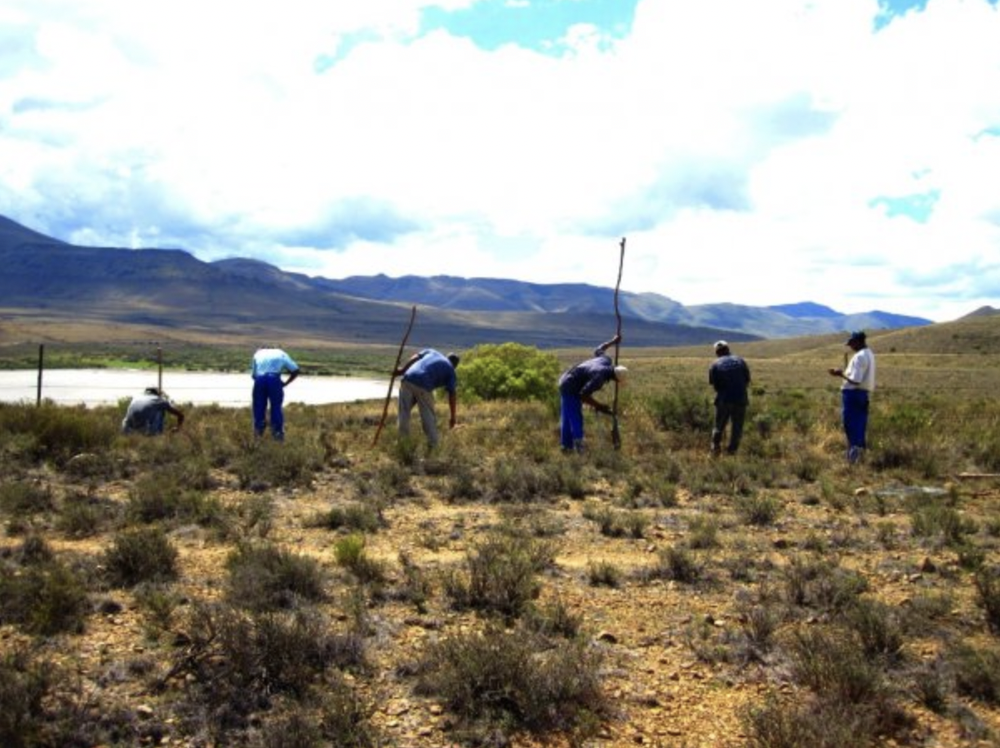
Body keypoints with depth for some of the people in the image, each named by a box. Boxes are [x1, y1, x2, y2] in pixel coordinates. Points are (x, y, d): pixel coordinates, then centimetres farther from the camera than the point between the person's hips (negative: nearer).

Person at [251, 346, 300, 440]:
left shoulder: (258, 354, 31)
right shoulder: (281, 354, 26)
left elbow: (253, 374, 22)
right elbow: (295, 370, 16)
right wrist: (285, 383, 19)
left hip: (259, 380, 1)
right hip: (274, 379, -1)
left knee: (259, 406, 13)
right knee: (276, 406, 7)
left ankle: (259, 429, 10)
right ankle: (277, 432, 5)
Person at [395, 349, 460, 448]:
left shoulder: (431, 351, 30)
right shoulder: (451, 371, 19)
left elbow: (415, 357, 12)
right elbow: (452, 395, 13)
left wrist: (402, 369, 4)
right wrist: (453, 417, 18)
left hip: (408, 379, 3)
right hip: (423, 386, -3)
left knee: (404, 412, 15)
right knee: (428, 416, 11)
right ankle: (433, 444, 16)